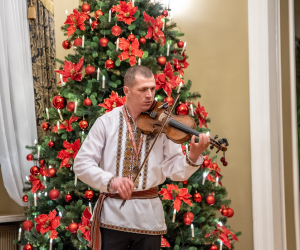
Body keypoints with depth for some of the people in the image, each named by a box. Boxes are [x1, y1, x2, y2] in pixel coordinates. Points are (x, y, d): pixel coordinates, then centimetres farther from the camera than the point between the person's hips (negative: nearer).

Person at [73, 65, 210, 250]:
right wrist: (110, 180, -22)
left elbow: (174, 170, -4)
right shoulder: (107, 122, -1)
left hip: (149, 218, 1)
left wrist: (193, 157, -24)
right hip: (112, 216, -1)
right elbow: (81, 164, -6)